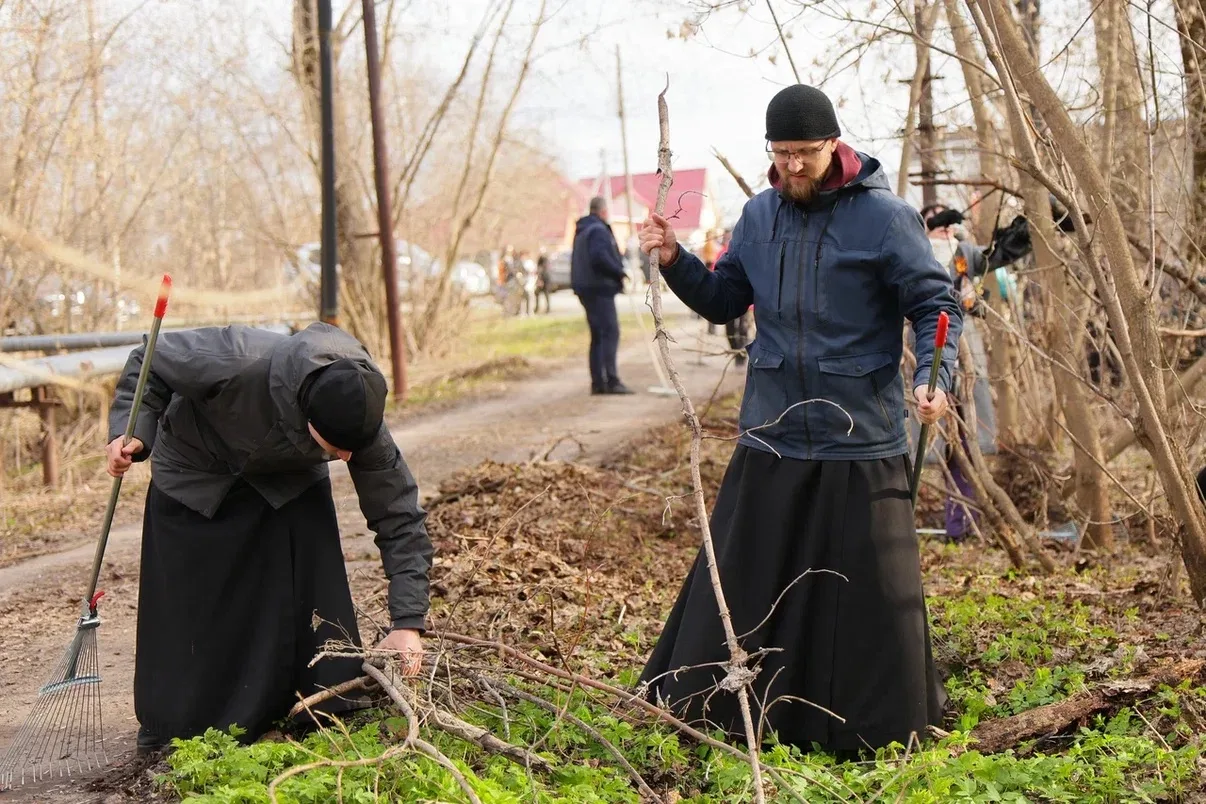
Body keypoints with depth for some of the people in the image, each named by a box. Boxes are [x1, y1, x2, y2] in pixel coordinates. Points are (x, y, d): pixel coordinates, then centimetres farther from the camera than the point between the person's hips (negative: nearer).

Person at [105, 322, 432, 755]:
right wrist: (134, 432, -37)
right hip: (194, 479, -2)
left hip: (290, 483, 2)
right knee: (183, 612, 2)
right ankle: (165, 736, 21)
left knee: (313, 600, -10)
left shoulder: (360, 427, -32)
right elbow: (151, 361, -23)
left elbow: (400, 520, -23)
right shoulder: (241, 363, -43)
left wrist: (408, 622, -28)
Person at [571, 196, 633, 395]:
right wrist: (619, 272, -13)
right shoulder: (598, 230, -12)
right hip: (599, 288, -10)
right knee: (610, 332, -12)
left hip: (586, 288, 10)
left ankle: (598, 382, 10)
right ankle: (612, 380, -19)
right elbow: (600, 257, -25)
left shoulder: (582, 231, 19)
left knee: (598, 335, 12)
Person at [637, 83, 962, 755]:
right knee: (742, 586, 11)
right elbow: (724, 301, 17)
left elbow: (937, 305, -6)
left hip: (861, 446, -4)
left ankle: (883, 726, 21)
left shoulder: (885, 216, -7)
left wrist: (934, 377, -23)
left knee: (871, 593, 4)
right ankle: (721, 713, 25)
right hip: (770, 440, 5)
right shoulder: (759, 215, 9)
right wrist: (676, 262, 0)